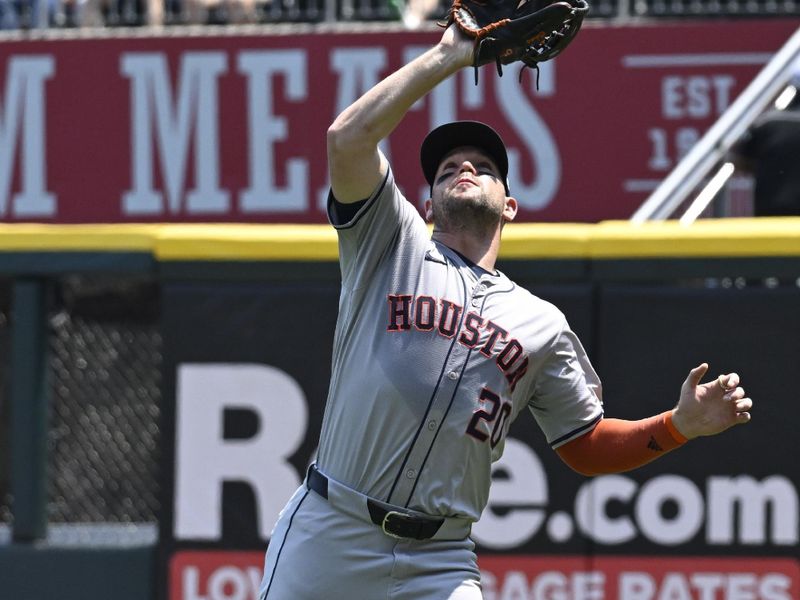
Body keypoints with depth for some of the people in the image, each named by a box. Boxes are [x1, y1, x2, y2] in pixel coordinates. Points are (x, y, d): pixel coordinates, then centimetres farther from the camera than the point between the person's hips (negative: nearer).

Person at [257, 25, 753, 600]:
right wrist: (449, 55, -2)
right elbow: (349, 138, -5)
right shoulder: (393, 246, 10)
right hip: (329, 533, -2)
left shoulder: (542, 325, 16)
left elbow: (587, 447, 19)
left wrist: (681, 425, 2)